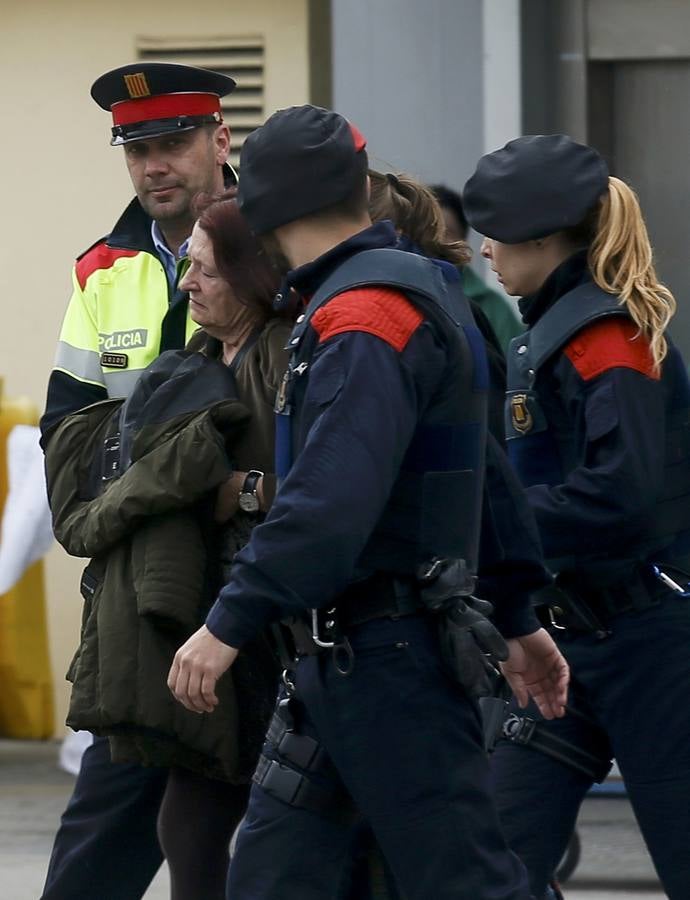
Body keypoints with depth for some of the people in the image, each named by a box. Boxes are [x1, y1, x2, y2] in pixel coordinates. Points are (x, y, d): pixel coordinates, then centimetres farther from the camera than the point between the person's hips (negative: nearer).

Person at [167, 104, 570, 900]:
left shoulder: (361, 317, -17)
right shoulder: (402, 292, 16)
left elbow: (331, 500, -28)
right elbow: (479, 479, 22)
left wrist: (229, 624, -27)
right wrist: (517, 621, 28)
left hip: (386, 656, -10)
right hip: (335, 655, 10)